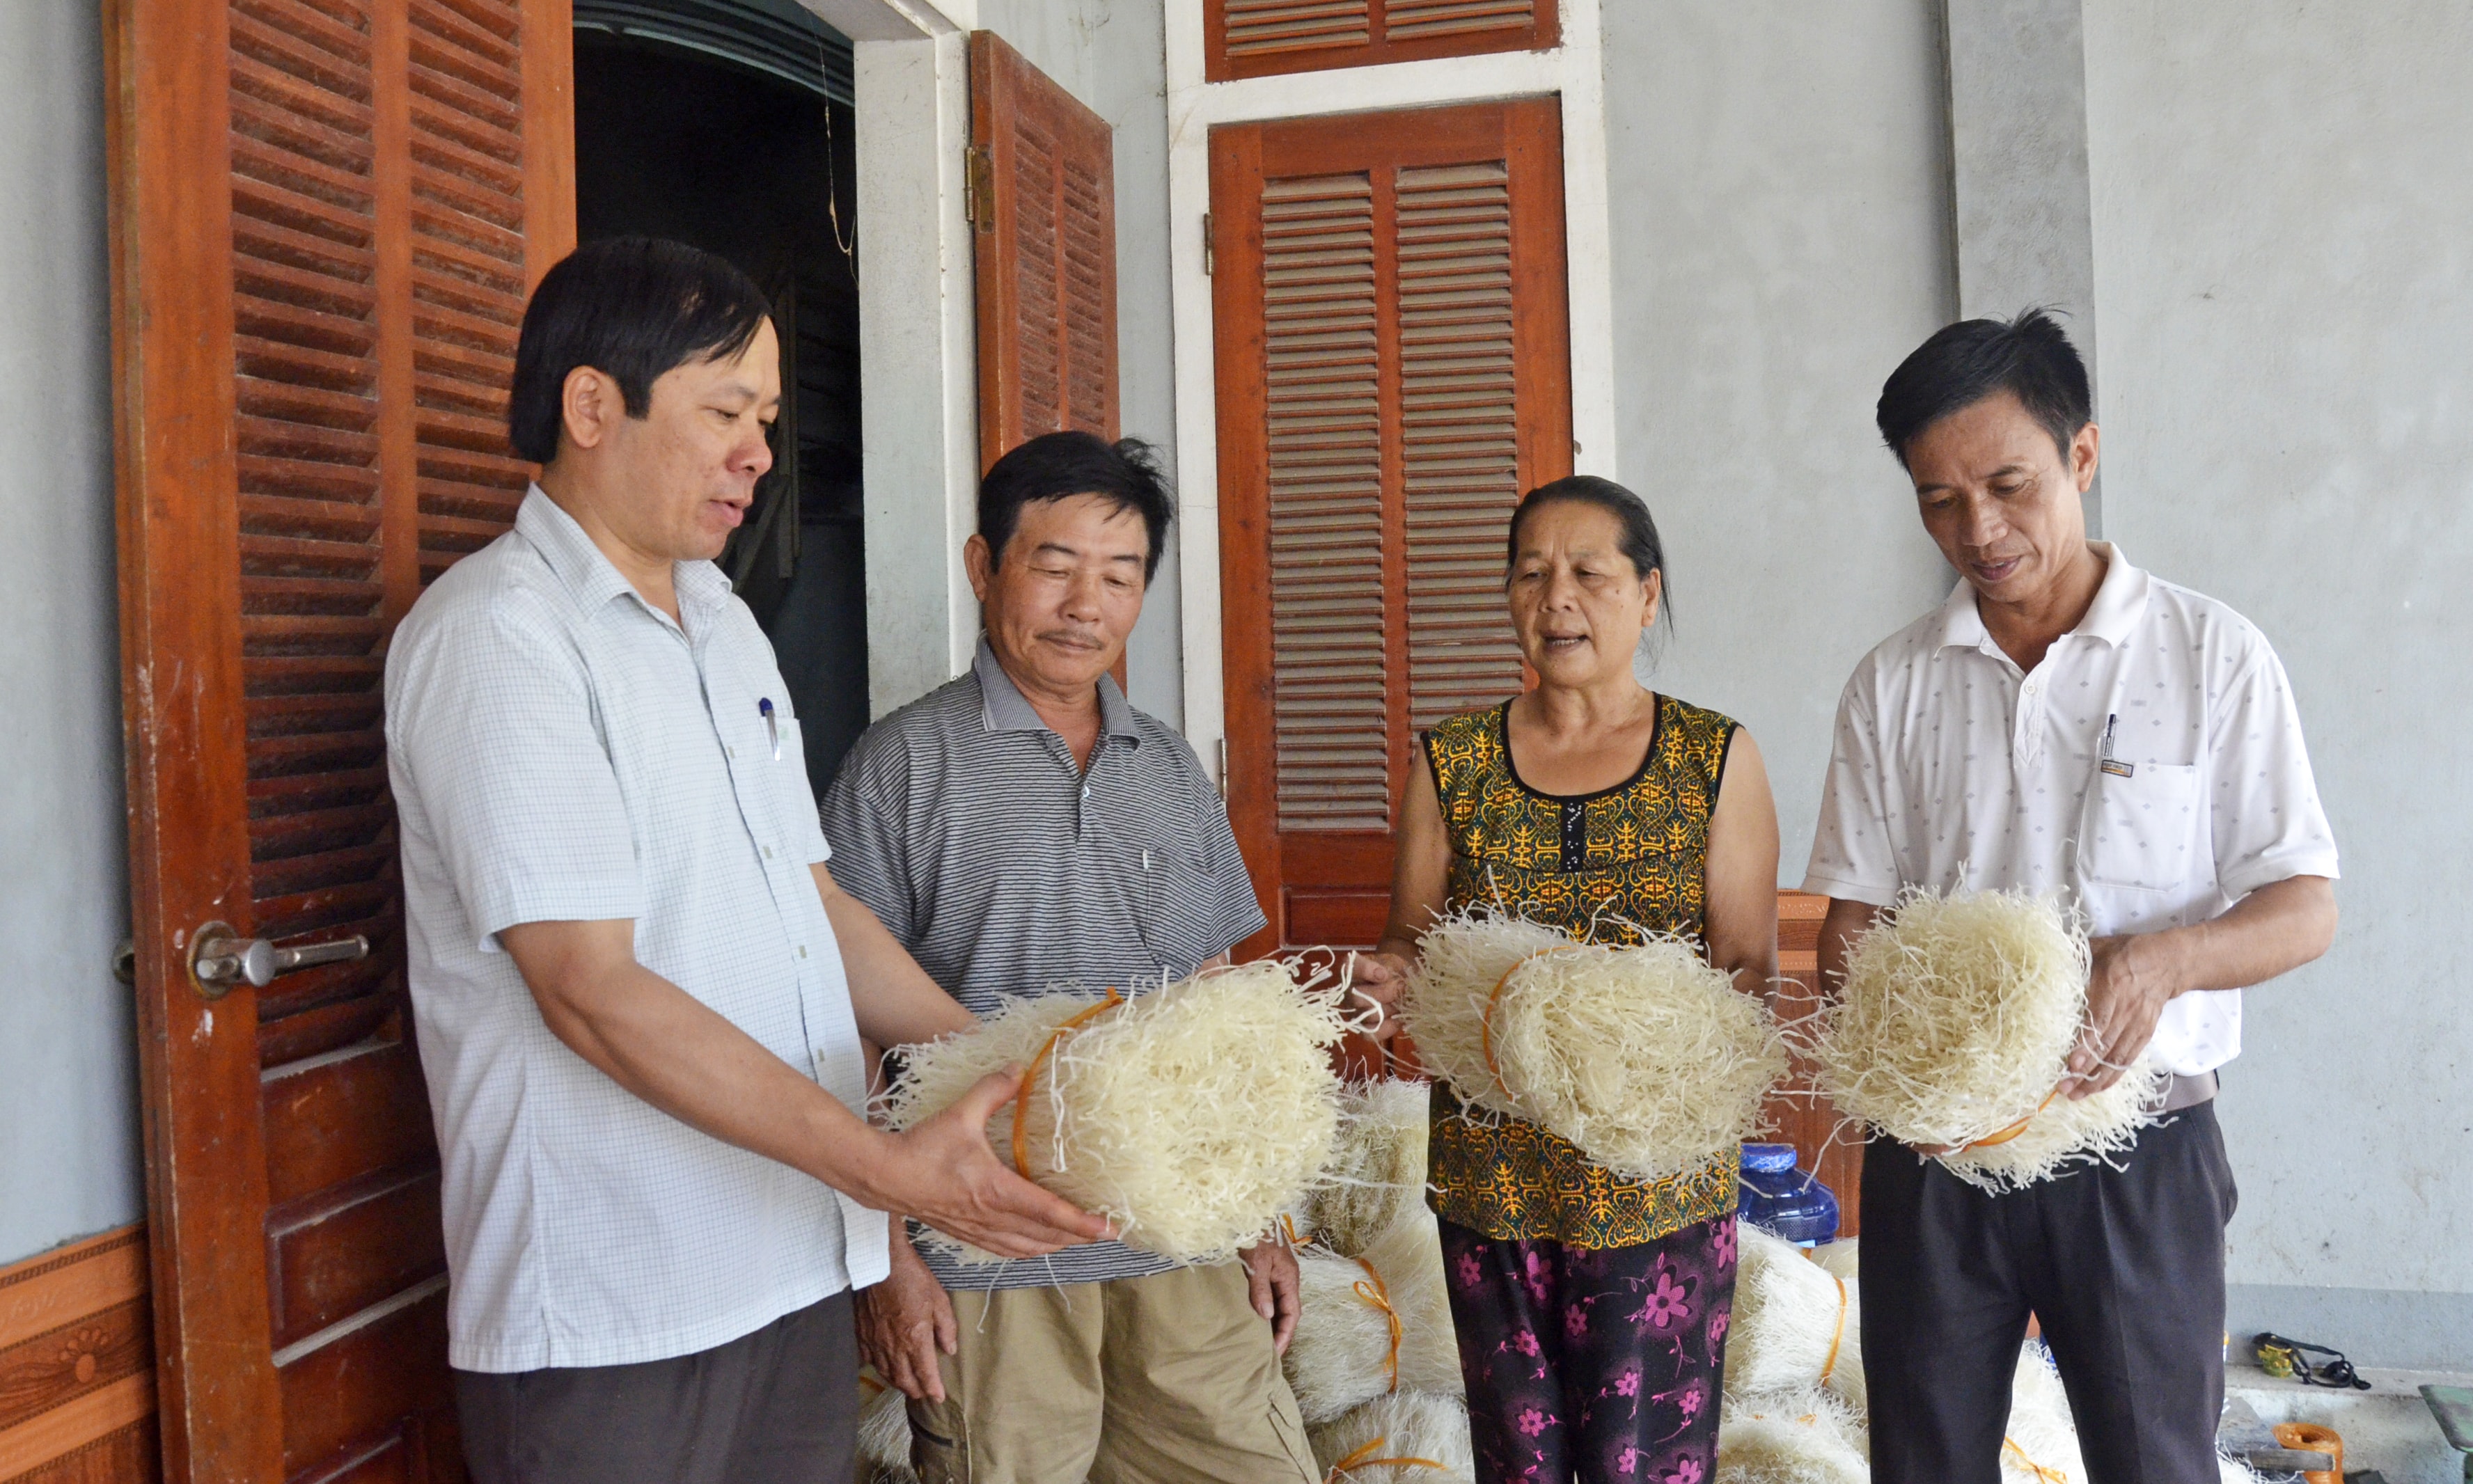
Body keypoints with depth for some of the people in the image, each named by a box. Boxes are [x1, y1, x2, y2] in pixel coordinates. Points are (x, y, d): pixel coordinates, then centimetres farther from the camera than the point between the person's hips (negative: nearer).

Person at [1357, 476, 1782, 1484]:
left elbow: (1750, 966, 1)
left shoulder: (1716, 759, 2)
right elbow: (1407, 946, 9)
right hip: (1492, 1169, 2)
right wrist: (1393, 976, -14)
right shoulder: (1453, 765, 5)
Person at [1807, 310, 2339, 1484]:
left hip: (2137, 1148, -2)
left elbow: (2305, 908, -4)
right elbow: (1853, 913, 6)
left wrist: (2164, 958, -24)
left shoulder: (2212, 655, -3)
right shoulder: (1893, 684, 4)